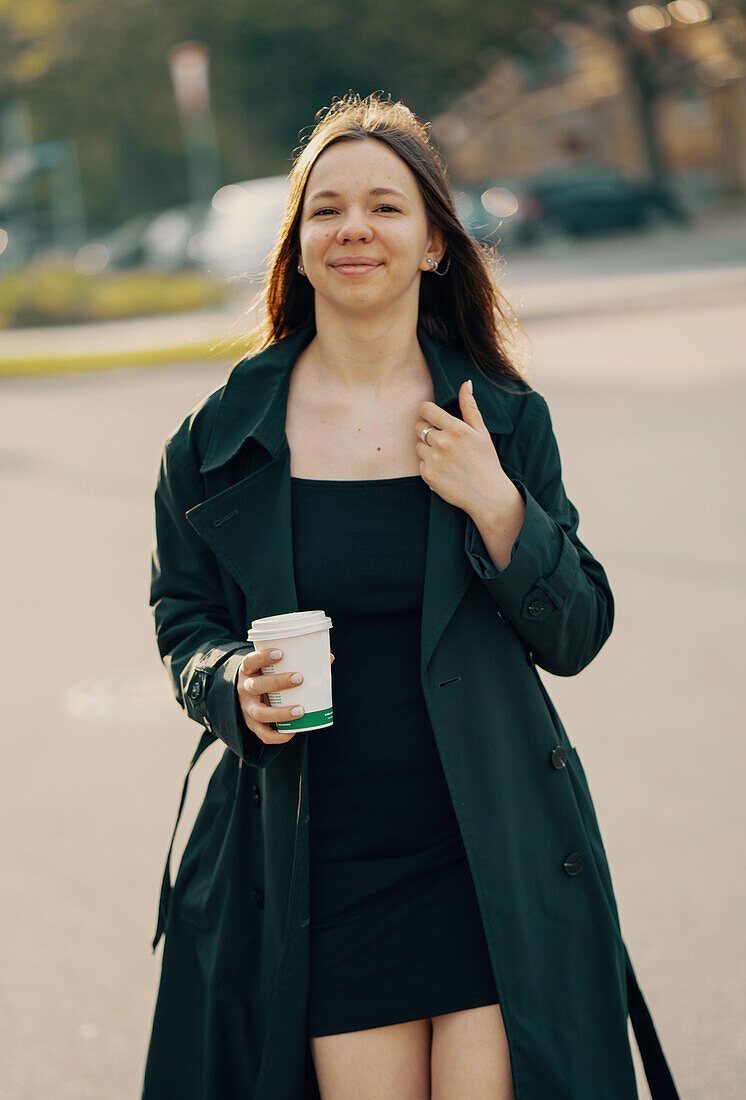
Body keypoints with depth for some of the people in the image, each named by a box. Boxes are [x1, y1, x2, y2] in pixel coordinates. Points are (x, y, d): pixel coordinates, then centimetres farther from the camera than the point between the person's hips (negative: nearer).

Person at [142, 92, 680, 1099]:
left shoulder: (506, 420, 3)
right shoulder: (221, 437, 1)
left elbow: (576, 637, 3)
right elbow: (185, 620, 11)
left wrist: (498, 506, -12)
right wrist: (232, 683, -11)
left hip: (493, 861, 0)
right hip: (317, 872, 0)